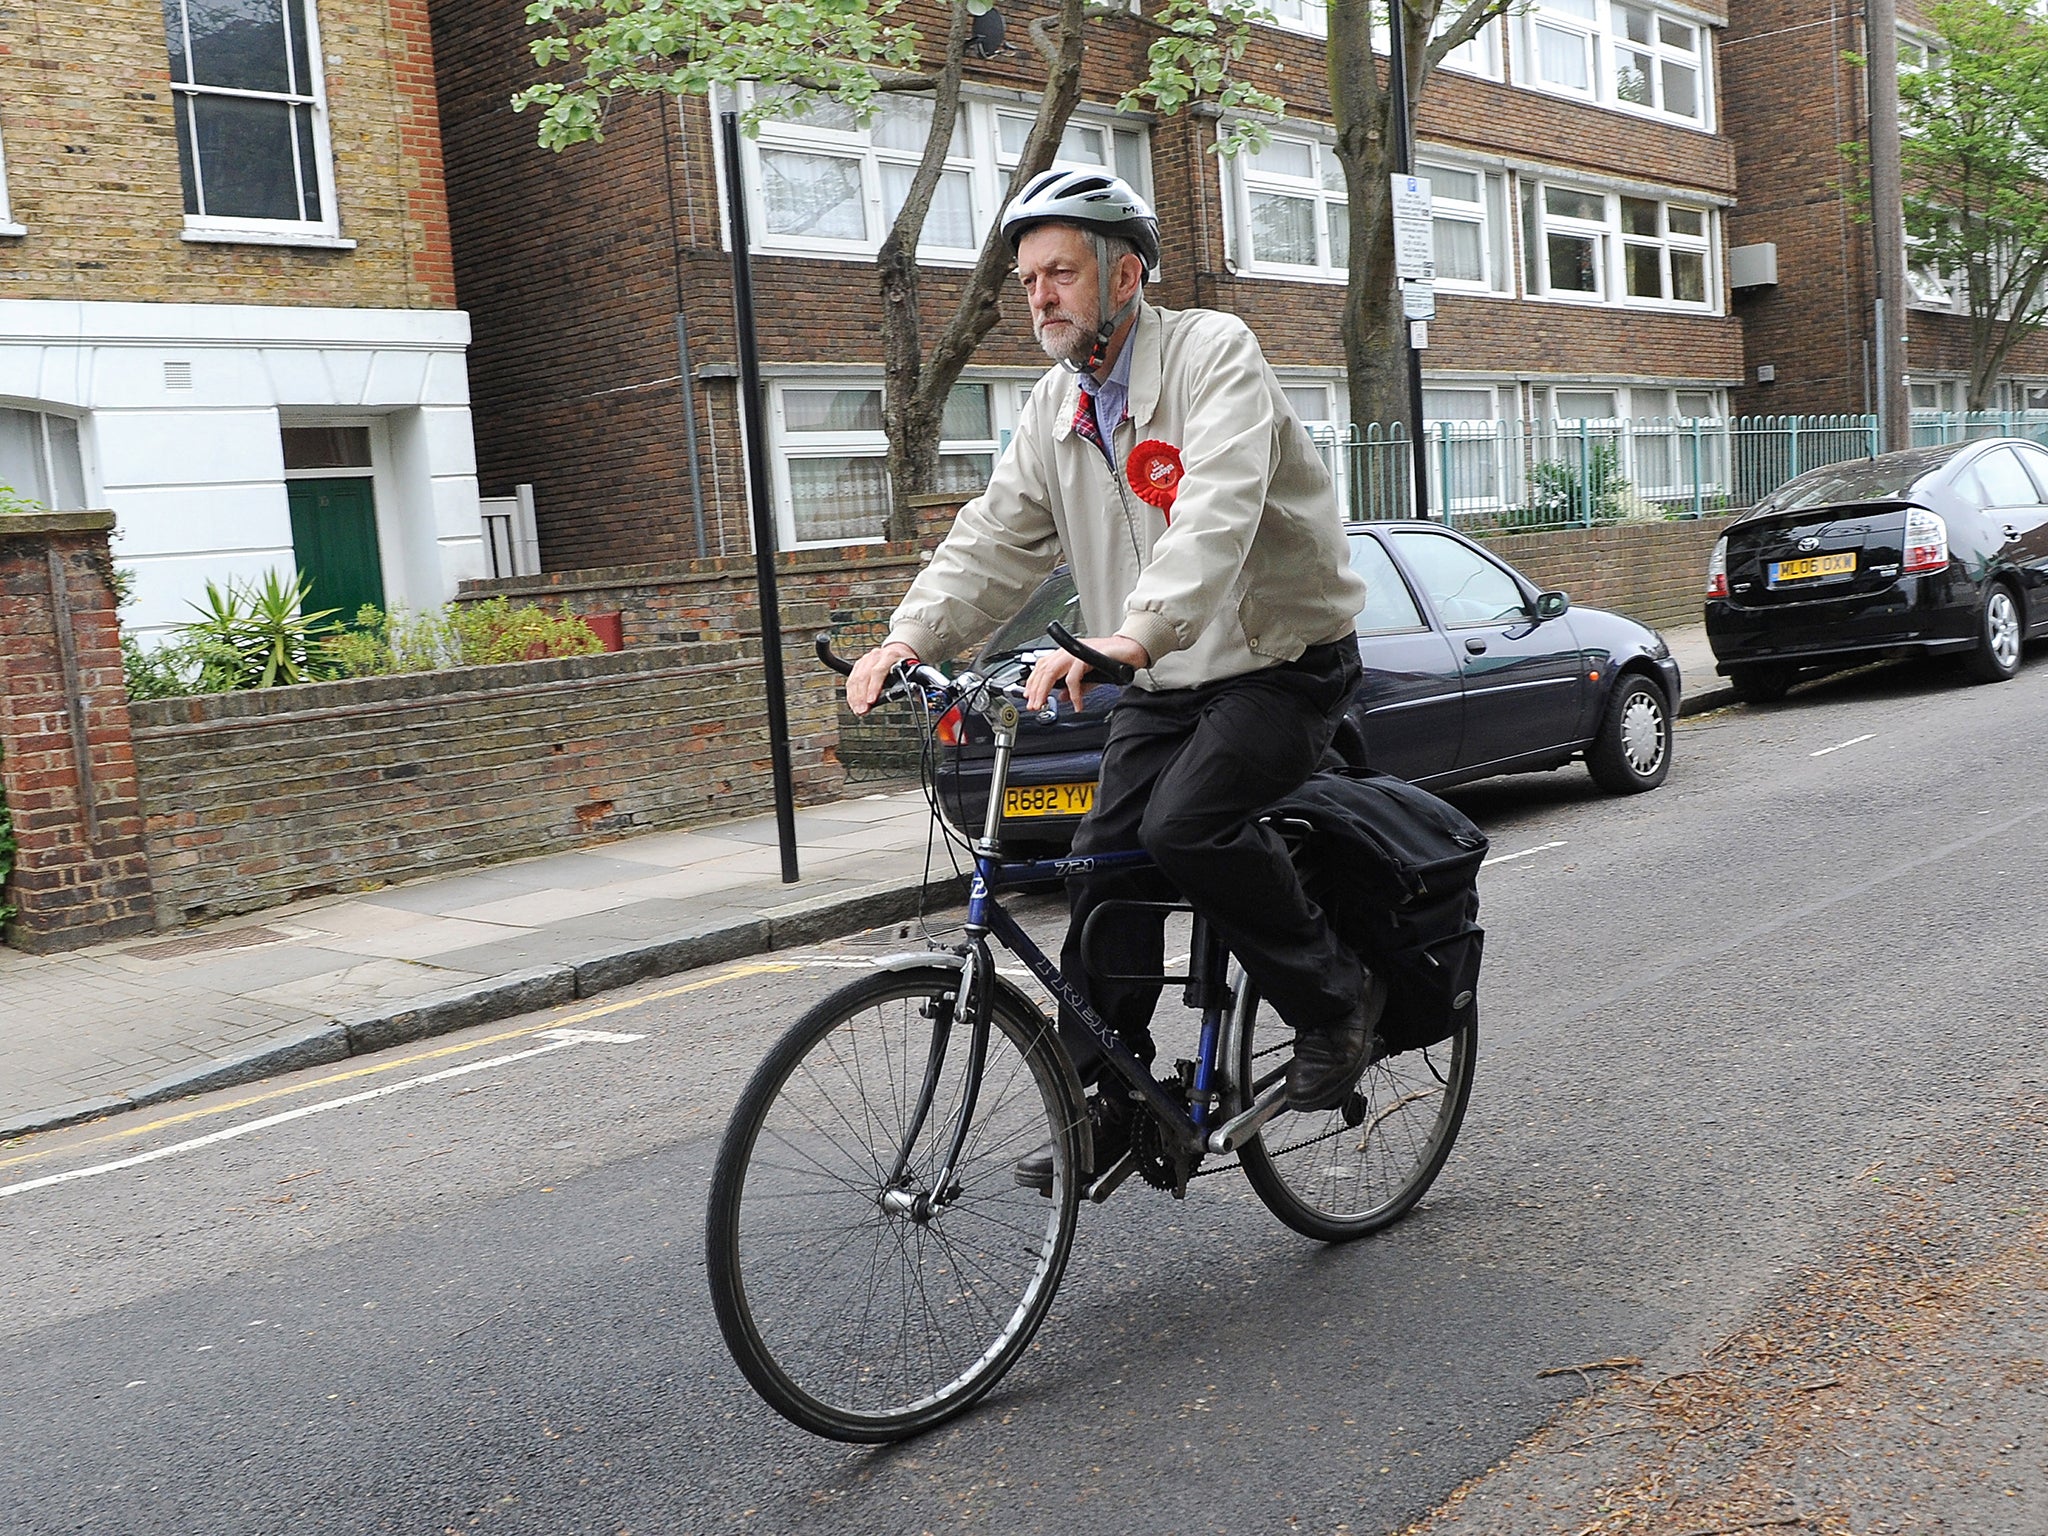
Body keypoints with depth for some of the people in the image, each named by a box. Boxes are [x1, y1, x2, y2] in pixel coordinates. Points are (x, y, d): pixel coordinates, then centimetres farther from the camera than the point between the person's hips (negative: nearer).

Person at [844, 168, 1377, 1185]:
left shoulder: (1214, 353, -16)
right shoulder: (1056, 408, 8)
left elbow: (1216, 510, -33)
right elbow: (994, 540, 4)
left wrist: (1134, 634, -48)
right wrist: (910, 636, -14)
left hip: (1280, 662, -7)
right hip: (1164, 682, 7)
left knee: (1187, 825, -27)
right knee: (1105, 865, -2)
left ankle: (1334, 998, -5)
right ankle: (1110, 1100, 11)